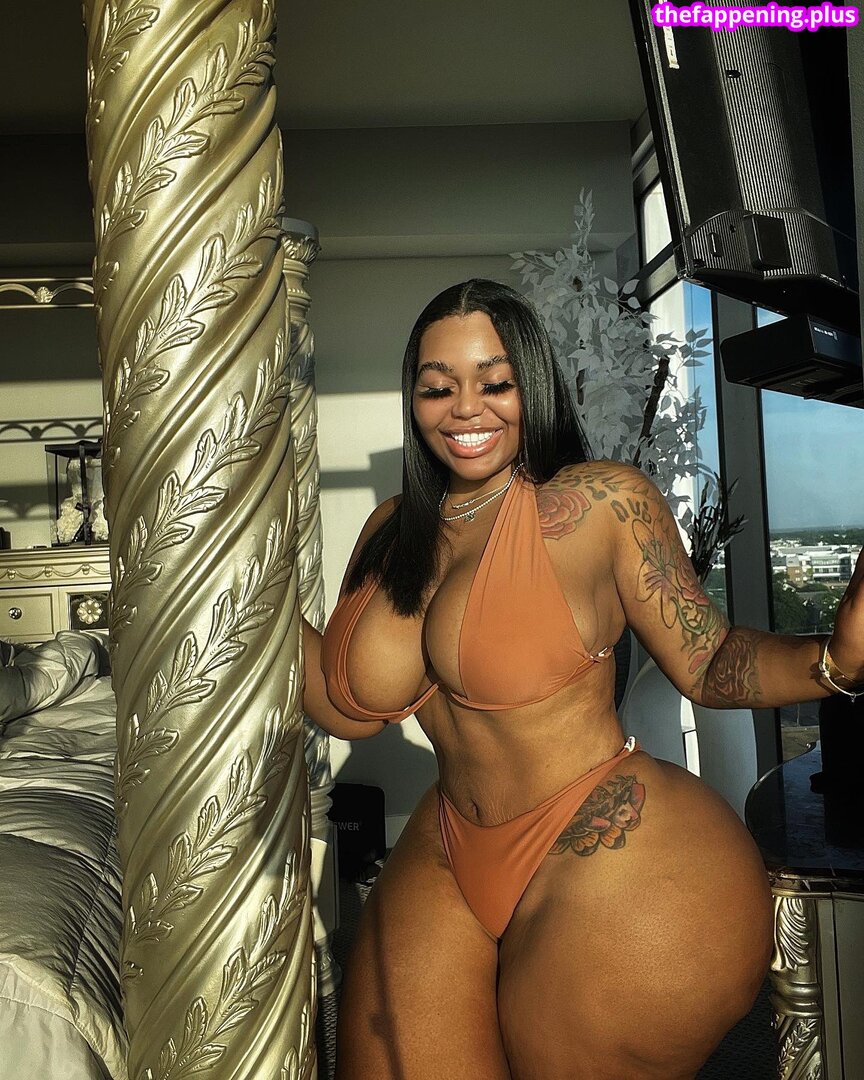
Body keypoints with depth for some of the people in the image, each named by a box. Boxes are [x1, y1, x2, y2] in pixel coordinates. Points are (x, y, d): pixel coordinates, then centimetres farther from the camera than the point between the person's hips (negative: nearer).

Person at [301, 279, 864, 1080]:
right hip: (449, 861, 5)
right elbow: (348, 711, 6)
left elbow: (706, 664, -8)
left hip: (618, 864, -5)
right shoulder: (393, 531, 4)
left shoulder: (601, 501, -11)